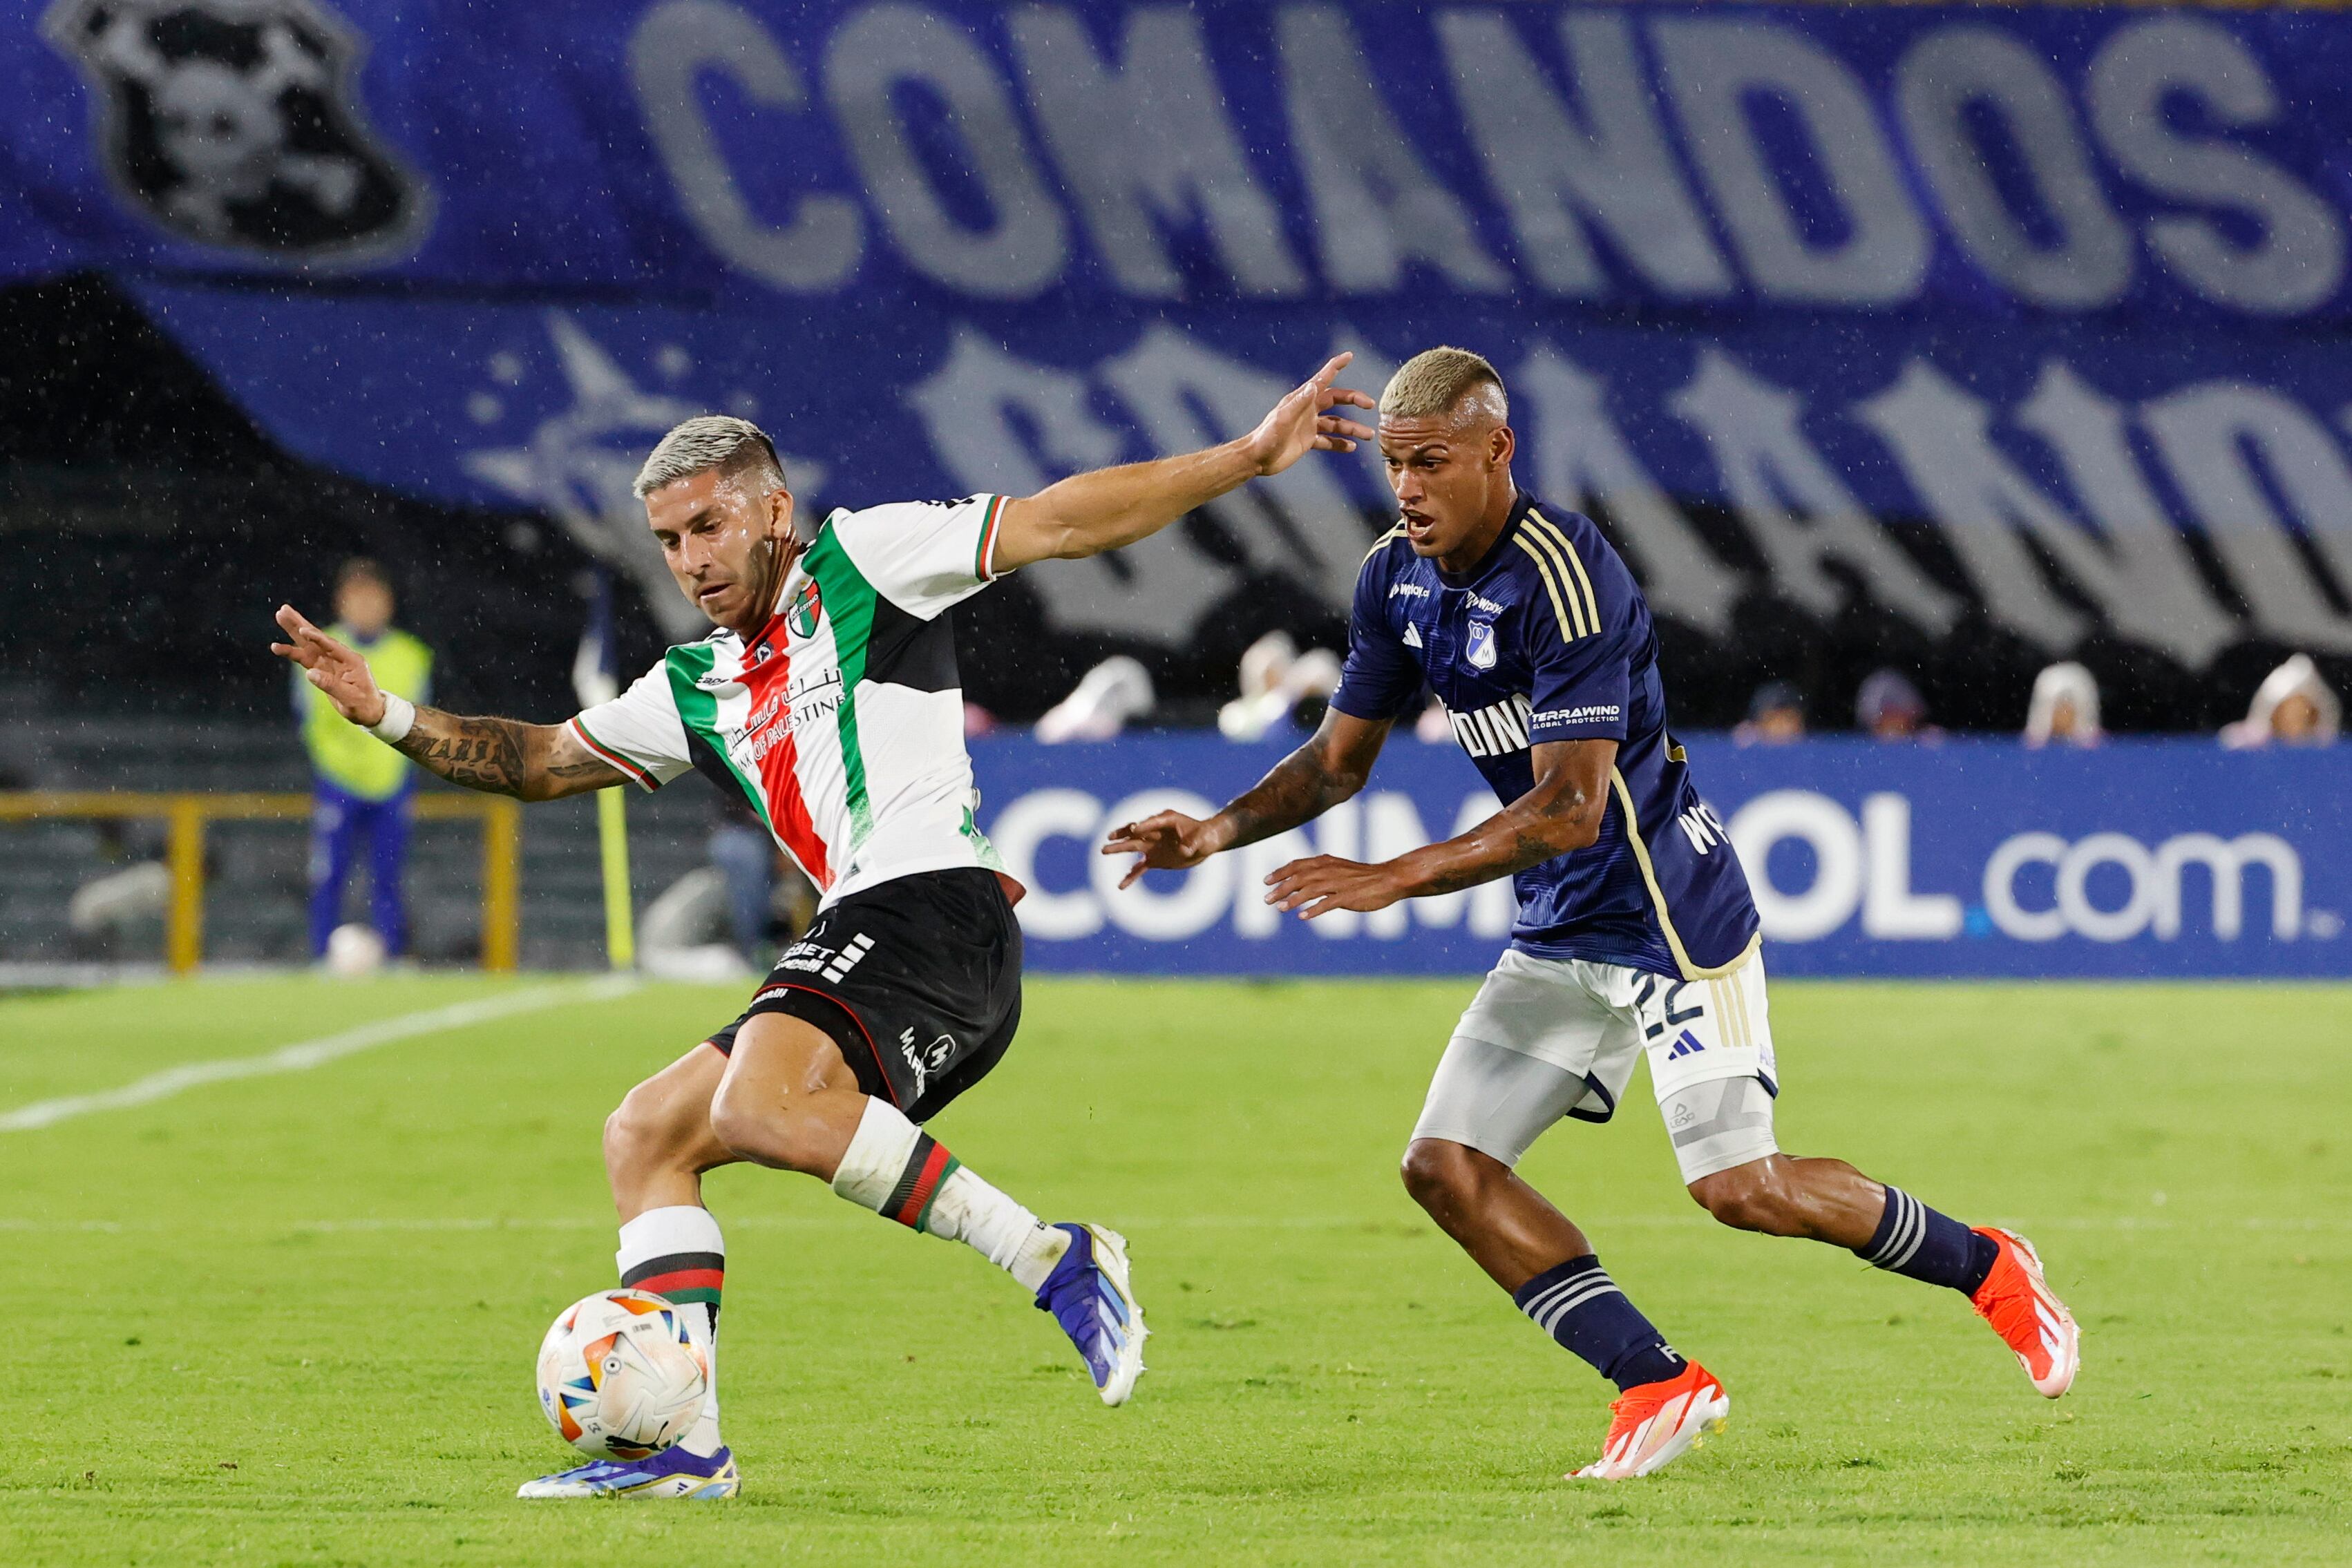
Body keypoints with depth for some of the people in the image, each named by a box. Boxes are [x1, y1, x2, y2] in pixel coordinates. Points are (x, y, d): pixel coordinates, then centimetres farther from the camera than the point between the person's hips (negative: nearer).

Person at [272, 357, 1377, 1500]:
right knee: (643, 1137, 6)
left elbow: (1059, 523, 2)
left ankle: (1055, 1264, -27)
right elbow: (540, 761, 34)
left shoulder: (863, 562, 6)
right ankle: (681, 1443, -1)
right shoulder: (696, 689, 25)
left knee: (759, 1105, -31)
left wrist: (1250, 457, -4)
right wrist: (388, 716, 22)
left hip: (931, 904, -9)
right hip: (854, 949, 9)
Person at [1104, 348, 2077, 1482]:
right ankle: (1659, 1385, 1)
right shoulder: (1396, 579, 3)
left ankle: (1984, 1268, 12)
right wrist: (1222, 832, -4)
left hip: (1669, 913, -8)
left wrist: (1393, 879, -30)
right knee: (1446, 1167, -3)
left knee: (1742, 1189, -13)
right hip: (1559, 936, 8)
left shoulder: (1562, 576, -24)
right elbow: (1341, 757, 13)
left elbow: (1569, 807, -27)